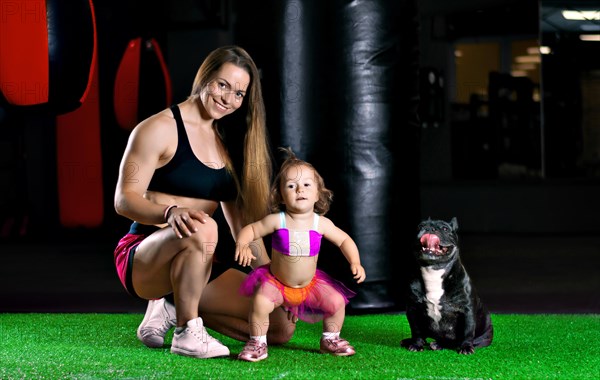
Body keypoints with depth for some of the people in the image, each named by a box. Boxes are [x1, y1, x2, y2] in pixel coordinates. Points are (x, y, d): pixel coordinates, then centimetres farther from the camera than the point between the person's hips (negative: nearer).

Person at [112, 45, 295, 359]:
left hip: (196, 268, 7)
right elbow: (124, 199, -14)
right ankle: (187, 332, -24)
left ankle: (173, 308, 5)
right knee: (202, 228, -41)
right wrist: (172, 212, -34)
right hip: (144, 261, -7)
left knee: (281, 327, -7)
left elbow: (241, 221, 17)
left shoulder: (227, 145, 15)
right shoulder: (160, 129, -6)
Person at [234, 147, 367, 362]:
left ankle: (330, 339, 17)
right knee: (260, 302, -28)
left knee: (337, 301, -10)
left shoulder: (321, 224, -12)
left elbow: (344, 241, 0)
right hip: (275, 281, -2)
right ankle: (257, 343, -6)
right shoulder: (276, 221, -17)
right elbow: (251, 230, -7)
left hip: (310, 283, 3)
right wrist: (242, 244, -28)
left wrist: (355, 263, -13)